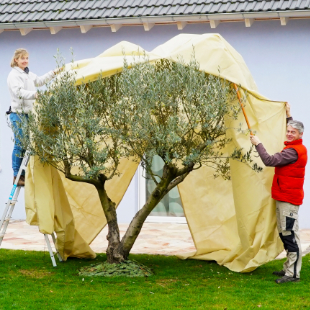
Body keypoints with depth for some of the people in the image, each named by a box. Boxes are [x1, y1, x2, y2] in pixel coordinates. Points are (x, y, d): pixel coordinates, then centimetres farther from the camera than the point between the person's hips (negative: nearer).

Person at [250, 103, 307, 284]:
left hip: (289, 199, -11)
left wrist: (258, 144, -12)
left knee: (290, 234, -12)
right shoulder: (296, 147, 13)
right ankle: (288, 269, 24)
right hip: (283, 197, 11)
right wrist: (289, 116, 40)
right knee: (284, 233, 16)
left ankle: (293, 274, -13)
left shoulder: (293, 151, -18)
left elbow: (269, 160, -23)